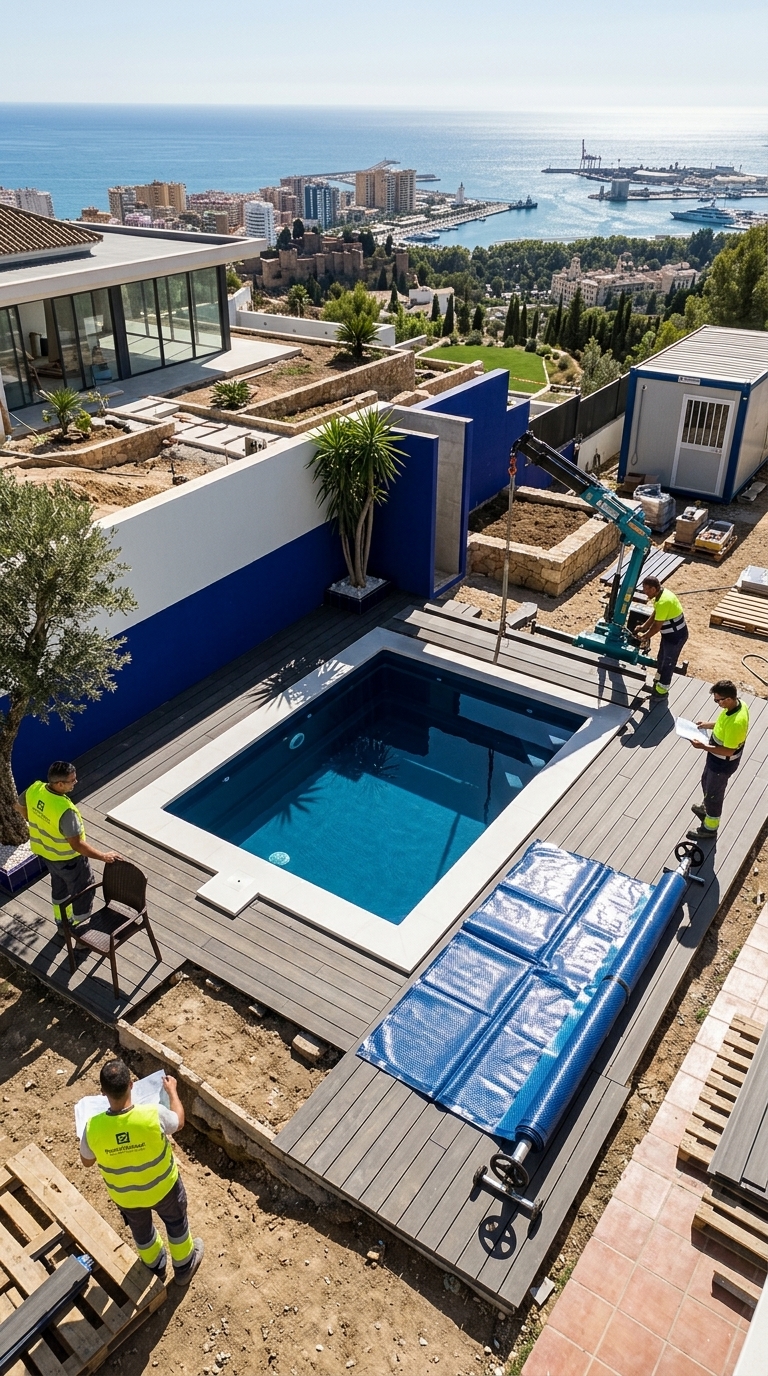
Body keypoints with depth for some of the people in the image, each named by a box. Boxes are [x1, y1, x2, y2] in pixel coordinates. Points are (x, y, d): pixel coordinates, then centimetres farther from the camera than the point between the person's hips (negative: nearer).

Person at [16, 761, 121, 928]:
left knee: (59, 886, 31)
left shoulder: (34, 789, -19)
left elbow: (19, 805, 4)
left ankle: (63, 924, 52)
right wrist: (103, 856, -25)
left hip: (44, 851, 8)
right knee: (83, 890, 17)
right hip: (68, 858, -8)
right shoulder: (65, 809, -41)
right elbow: (77, 844, -34)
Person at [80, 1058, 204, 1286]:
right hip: (162, 1187, -2)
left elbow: (87, 1161, -8)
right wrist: (172, 1091, 5)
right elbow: (179, 1123, -11)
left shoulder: (93, 1127, -32)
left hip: (125, 1195, 2)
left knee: (141, 1230, 33)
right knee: (176, 1223, 29)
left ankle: (155, 1266, 59)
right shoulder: (153, 1115, -37)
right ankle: (184, 1267, 53)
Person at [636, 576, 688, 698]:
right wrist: (644, 626, 9)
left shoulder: (663, 602, -33)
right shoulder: (661, 593, -2)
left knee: (668, 662, 6)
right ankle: (658, 683, 41)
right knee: (661, 659, 23)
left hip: (675, 636, -9)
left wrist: (645, 637, -10)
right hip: (669, 633, 9)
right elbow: (655, 614, 12)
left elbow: (657, 626, -24)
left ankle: (662, 691, 21)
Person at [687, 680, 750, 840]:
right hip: (717, 759, 9)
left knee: (713, 794, 14)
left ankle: (710, 828, 37)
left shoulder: (736, 722, -41)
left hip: (723, 764, -9)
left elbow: (728, 751, -31)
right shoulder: (739, 705, -12)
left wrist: (703, 747, -31)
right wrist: (709, 725, 1)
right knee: (706, 782, 32)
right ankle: (706, 807, 60)